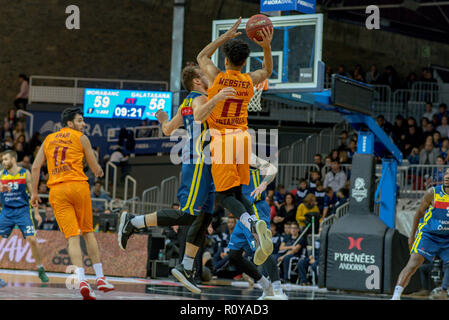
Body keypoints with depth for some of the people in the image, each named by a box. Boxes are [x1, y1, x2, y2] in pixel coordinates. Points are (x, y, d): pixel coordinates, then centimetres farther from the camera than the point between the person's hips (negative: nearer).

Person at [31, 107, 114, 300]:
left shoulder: (48, 139, 18)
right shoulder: (81, 138, 7)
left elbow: (36, 166, 11)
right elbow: (96, 169, 9)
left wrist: (34, 193, 16)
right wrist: (99, 172, 33)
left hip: (56, 190, 2)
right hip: (78, 186, -2)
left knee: (72, 236, -4)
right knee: (88, 232, 12)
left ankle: (81, 279, -22)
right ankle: (100, 278, 11)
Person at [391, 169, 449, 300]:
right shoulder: (433, 193, -7)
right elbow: (419, 213, 3)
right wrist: (412, 236, 4)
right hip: (427, 235, -4)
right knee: (413, 265, -17)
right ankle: (396, 295, -21)